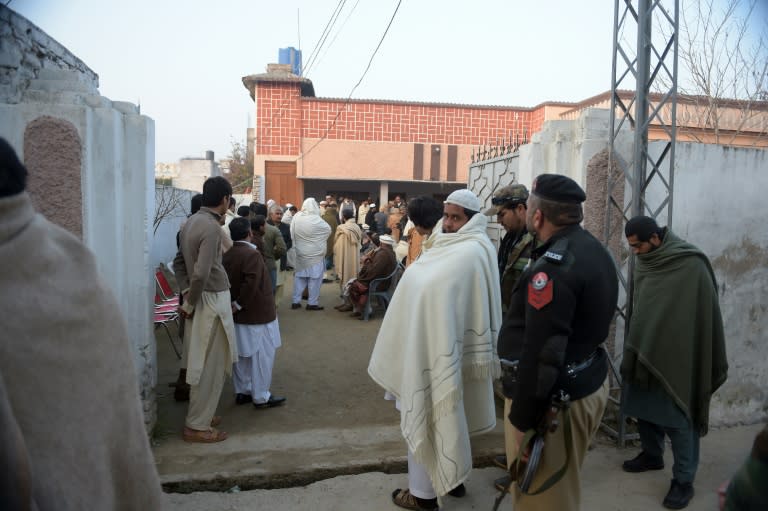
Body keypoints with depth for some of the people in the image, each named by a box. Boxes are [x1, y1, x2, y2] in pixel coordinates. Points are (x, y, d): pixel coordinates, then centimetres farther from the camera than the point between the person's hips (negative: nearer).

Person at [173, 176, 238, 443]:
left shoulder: (192, 221, 8)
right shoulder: (212, 227, -20)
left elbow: (179, 262, 15)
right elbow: (201, 273, -27)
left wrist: (186, 293, 9)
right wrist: (189, 305, -14)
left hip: (205, 297, 9)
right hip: (212, 299, -9)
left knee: (203, 362, 19)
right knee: (210, 365, 1)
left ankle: (200, 414, 31)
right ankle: (197, 426, 11)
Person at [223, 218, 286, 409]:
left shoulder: (227, 255, 5)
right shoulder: (252, 254, -19)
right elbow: (251, 283, -28)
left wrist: (235, 304, 11)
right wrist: (239, 304, -18)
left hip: (238, 314, 8)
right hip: (257, 313, -8)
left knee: (241, 354, 16)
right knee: (262, 355, 2)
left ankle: (242, 391, 27)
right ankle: (261, 396, 9)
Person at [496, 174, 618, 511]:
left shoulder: (553, 266, -25)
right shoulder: (595, 250, 7)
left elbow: (541, 353, -27)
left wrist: (522, 419, -20)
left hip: (555, 400, -10)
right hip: (589, 382, 10)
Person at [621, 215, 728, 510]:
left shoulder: (691, 266, -16)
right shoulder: (645, 263, 5)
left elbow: (705, 315, -12)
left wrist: (709, 365, -9)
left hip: (677, 358, -6)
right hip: (644, 352, 7)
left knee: (678, 418, 2)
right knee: (643, 408, 16)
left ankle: (683, 480, 14)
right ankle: (651, 455, 36)